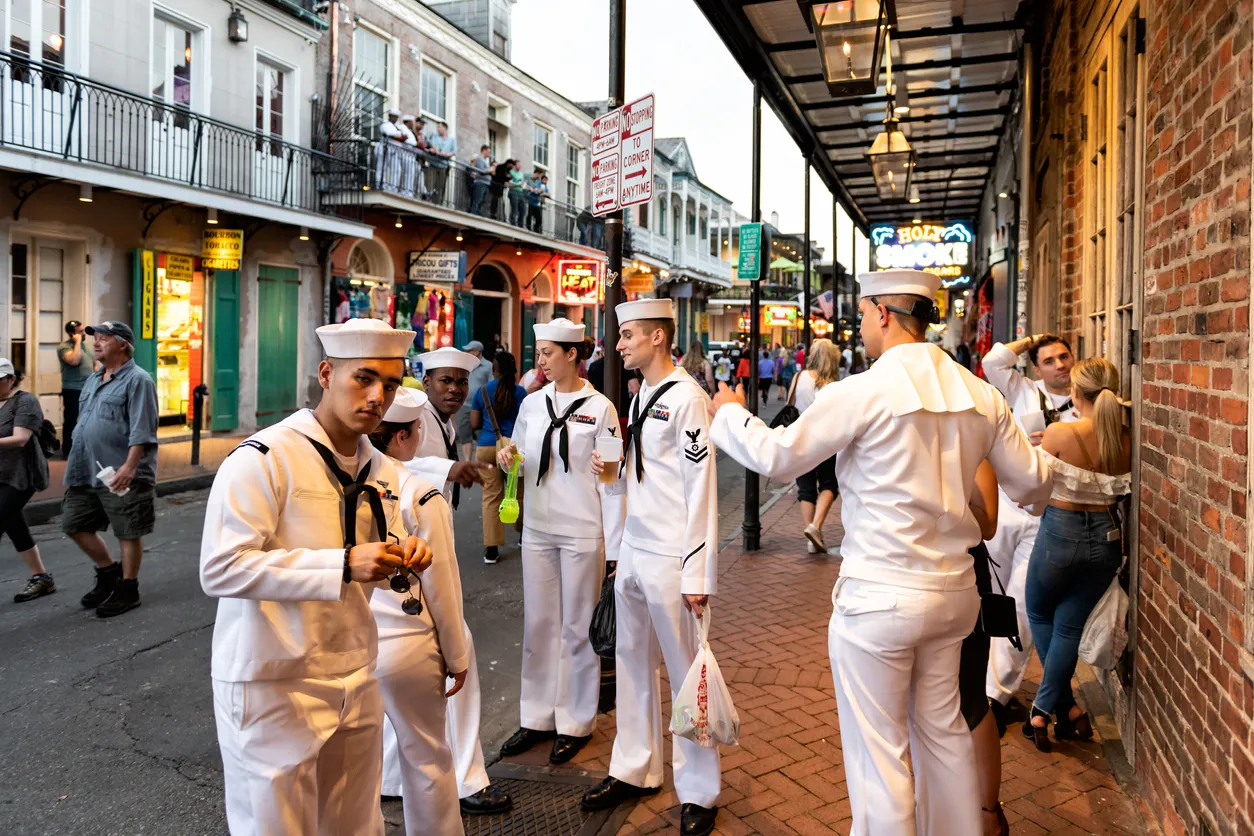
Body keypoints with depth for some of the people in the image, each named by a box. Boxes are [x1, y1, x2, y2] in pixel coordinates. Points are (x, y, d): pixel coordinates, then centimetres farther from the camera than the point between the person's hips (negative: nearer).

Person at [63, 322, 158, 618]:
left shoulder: (137, 380, -11)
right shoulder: (93, 379, 16)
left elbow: (141, 430, -19)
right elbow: (83, 424, 23)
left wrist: (129, 467, -27)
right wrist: (75, 470, 21)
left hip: (122, 476, -9)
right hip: (88, 473, 9)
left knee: (128, 534, 2)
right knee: (75, 525, 14)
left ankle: (127, 589, 15)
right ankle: (108, 572, 32)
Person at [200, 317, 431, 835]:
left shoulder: (379, 470, 7)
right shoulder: (264, 459, -16)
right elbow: (220, 570, -24)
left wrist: (401, 557, -7)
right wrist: (344, 564, -29)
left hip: (355, 684, 7)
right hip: (274, 689, -6)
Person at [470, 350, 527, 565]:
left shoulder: (481, 390, 5)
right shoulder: (519, 391, -3)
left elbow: (474, 423, 8)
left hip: (486, 448, 1)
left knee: (491, 497, 2)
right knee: (518, 494, 16)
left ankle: (491, 548, -1)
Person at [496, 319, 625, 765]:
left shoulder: (599, 408, -8)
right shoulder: (532, 404, 6)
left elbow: (612, 479, -7)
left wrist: (614, 544, -9)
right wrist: (507, 459, -9)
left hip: (583, 531, -4)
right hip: (537, 528, 5)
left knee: (578, 627, 6)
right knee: (538, 624, 11)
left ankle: (575, 723, 21)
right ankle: (537, 718, 25)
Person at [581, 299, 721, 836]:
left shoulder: (686, 398, -14)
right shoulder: (641, 396, 12)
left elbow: (700, 489, -17)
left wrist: (697, 574, -18)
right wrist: (611, 468, 2)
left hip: (671, 559, -8)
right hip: (633, 551, 8)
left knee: (685, 672, 3)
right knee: (632, 661, 16)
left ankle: (698, 793, 19)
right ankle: (634, 770, 32)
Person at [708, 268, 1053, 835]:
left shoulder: (862, 392, -17)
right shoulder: (980, 394, 1)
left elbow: (777, 457, -9)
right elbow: (1032, 483, 10)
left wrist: (729, 414, 9)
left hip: (879, 598, -7)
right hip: (953, 592, 7)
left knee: (878, 749, 6)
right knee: (943, 730, 22)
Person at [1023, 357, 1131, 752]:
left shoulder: (1059, 433, -16)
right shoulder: (1126, 441, -5)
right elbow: (1121, 493, 4)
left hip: (1060, 533, -4)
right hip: (1106, 538, 4)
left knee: (1041, 617, 19)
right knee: (1068, 627, 13)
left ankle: (1067, 708, 20)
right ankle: (1043, 712, 14)